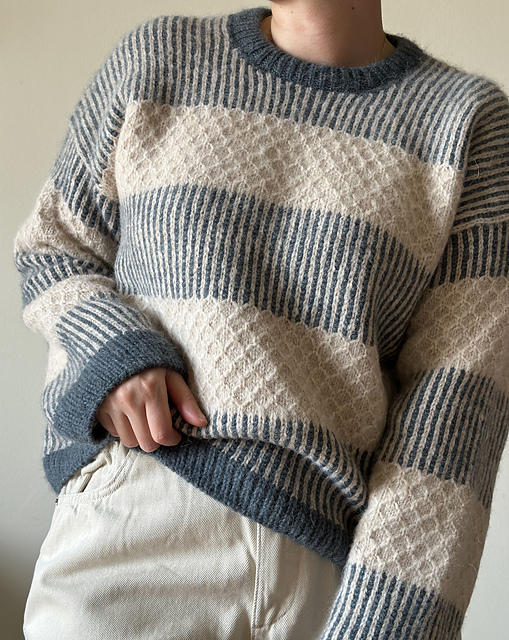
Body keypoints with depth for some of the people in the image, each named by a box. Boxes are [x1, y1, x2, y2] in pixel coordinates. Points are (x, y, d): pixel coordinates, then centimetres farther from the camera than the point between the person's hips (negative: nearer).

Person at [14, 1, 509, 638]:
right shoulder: (154, 60, 6)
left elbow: (454, 396, -6)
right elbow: (50, 245, 15)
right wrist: (108, 352, -7)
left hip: (339, 555, 0)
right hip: (138, 516, 1)